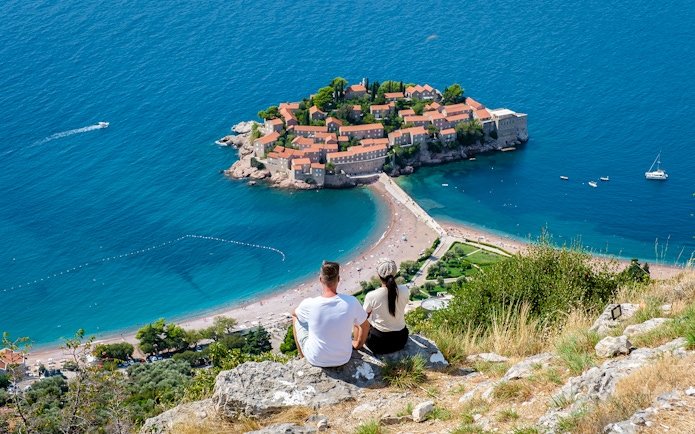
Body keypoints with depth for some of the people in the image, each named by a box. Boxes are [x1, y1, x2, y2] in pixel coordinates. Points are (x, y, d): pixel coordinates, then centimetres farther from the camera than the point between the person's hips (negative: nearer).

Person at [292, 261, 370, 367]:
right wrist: (358, 344, 17)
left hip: (315, 360, -1)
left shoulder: (309, 304, -24)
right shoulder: (351, 302, -21)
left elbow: (294, 313, 2)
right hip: (343, 359, 1)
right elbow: (365, 326, -3)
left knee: (296, 318, 22)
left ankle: (302, 358, 42)